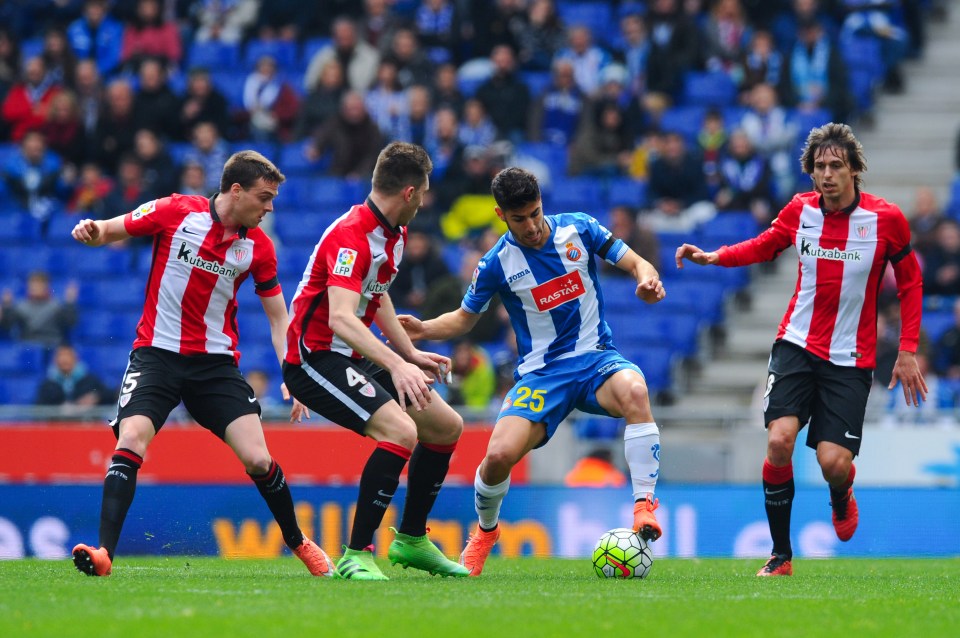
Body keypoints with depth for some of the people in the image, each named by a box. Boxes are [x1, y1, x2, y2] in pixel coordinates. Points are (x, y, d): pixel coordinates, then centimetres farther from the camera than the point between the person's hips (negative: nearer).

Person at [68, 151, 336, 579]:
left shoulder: (258, 246, 0)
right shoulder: (176, 212, -8)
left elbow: (279, 318, 6)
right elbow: (111, 231, 0)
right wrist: (92, 231, -24)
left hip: (216, 362, 2)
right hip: (157, 352, -2)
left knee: (257, 459, -7)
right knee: (131, 441, -24)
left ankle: (298, 542, 18)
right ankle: (104, 554, -24)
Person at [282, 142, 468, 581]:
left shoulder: (393, 234, 9)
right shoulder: (351, 236, -24)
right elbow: (340, 318, -37)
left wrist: (411, 354, 26)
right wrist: (396, 365, -46)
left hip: (352, 358, 10)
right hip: (315, 358, -10)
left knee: (447, 427, 11)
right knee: (401, 431, -28)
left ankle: (411, 540, 24)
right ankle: (357, 554, -21)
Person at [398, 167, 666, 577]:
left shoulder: (577, 229, -3)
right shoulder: (496, 264, -4)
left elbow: (636, 263, 0)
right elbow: (466, 318, 10)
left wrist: (647, 278, -24)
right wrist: (424, 330, -10)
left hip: (596, 358, 0)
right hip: (541, 373, 0)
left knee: (634, 391, -37)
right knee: (499, 454, -21)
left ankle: (644, 505, -30)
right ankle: (485, 531, 14)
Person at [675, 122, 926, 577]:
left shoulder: (886, 219, -9)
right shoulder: (799, 211, -1)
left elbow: (910, 282, 3)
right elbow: (762, 247, 18)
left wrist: (908, 351, -1)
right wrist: (712, 257, 0)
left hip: (850, 359, -2)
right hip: (797, 345, 2)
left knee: (833, 463, -12)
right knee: (779, 441, -17)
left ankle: (841, 498, 29)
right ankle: (780, 555, -2)